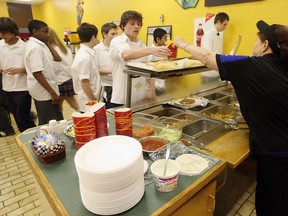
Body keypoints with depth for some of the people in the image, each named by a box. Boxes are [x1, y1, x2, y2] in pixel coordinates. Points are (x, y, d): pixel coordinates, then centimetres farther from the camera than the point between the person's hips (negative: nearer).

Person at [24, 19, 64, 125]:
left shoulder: (39, 45, 11)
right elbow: (37, 73, -24)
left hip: (45, 91, 10)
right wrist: (52, 92, -22)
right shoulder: (35, 47, -18)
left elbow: (57, 58, 13)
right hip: (44, 92, -10)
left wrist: (47, 43, 11)